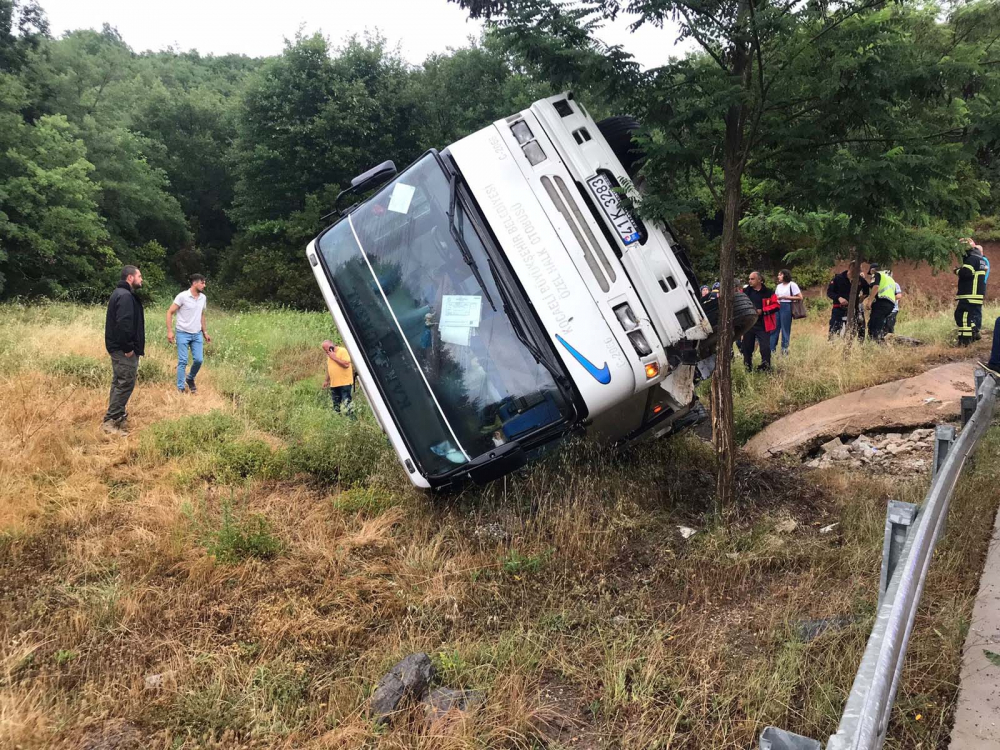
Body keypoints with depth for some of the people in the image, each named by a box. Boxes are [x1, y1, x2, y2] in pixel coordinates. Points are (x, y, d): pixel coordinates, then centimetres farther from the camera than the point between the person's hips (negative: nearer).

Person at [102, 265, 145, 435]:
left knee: (120, 383, 16)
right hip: (124, 349, -11)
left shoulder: (121, 293, 16)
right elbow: (124, 323, -27)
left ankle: (118, 416, 24)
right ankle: (110, 421, -6)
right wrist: (128, 347, -22)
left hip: (118, 347, 11)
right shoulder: (125, 296, -18)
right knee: (125, 383, -8)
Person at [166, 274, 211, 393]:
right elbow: (170, 312, -10)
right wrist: (170, 331, -16)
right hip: (183, 334, -5)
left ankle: (190, 379, 27)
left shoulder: (203, 298, 5)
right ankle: (180, 388, 7)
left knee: (198, 360, 0)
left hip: (197, 334, 5)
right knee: (183, 361, -3)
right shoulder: (182, 296, -13)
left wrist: (205, 332, 16)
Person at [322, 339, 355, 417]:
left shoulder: (343, 351, -10)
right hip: (333, 384, 8)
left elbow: (346, 364, -21)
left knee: (347, 402, -11)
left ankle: (352, 418, -9)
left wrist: (335, 358, -17)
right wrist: (327, 380, 25)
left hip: (345, 383, -8)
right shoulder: (329, 355, 15)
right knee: (336, 404, 11)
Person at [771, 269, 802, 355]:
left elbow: (800, 297, -10)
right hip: (777, 307, 6)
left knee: (785, 329, 0)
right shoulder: (778, 286, 14)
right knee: (774, 328, 3)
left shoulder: (792, 285, -6)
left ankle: (784, 350, 8)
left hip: (786, 307, -6)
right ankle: (771, 350, 6)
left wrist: (785, 297, -14)